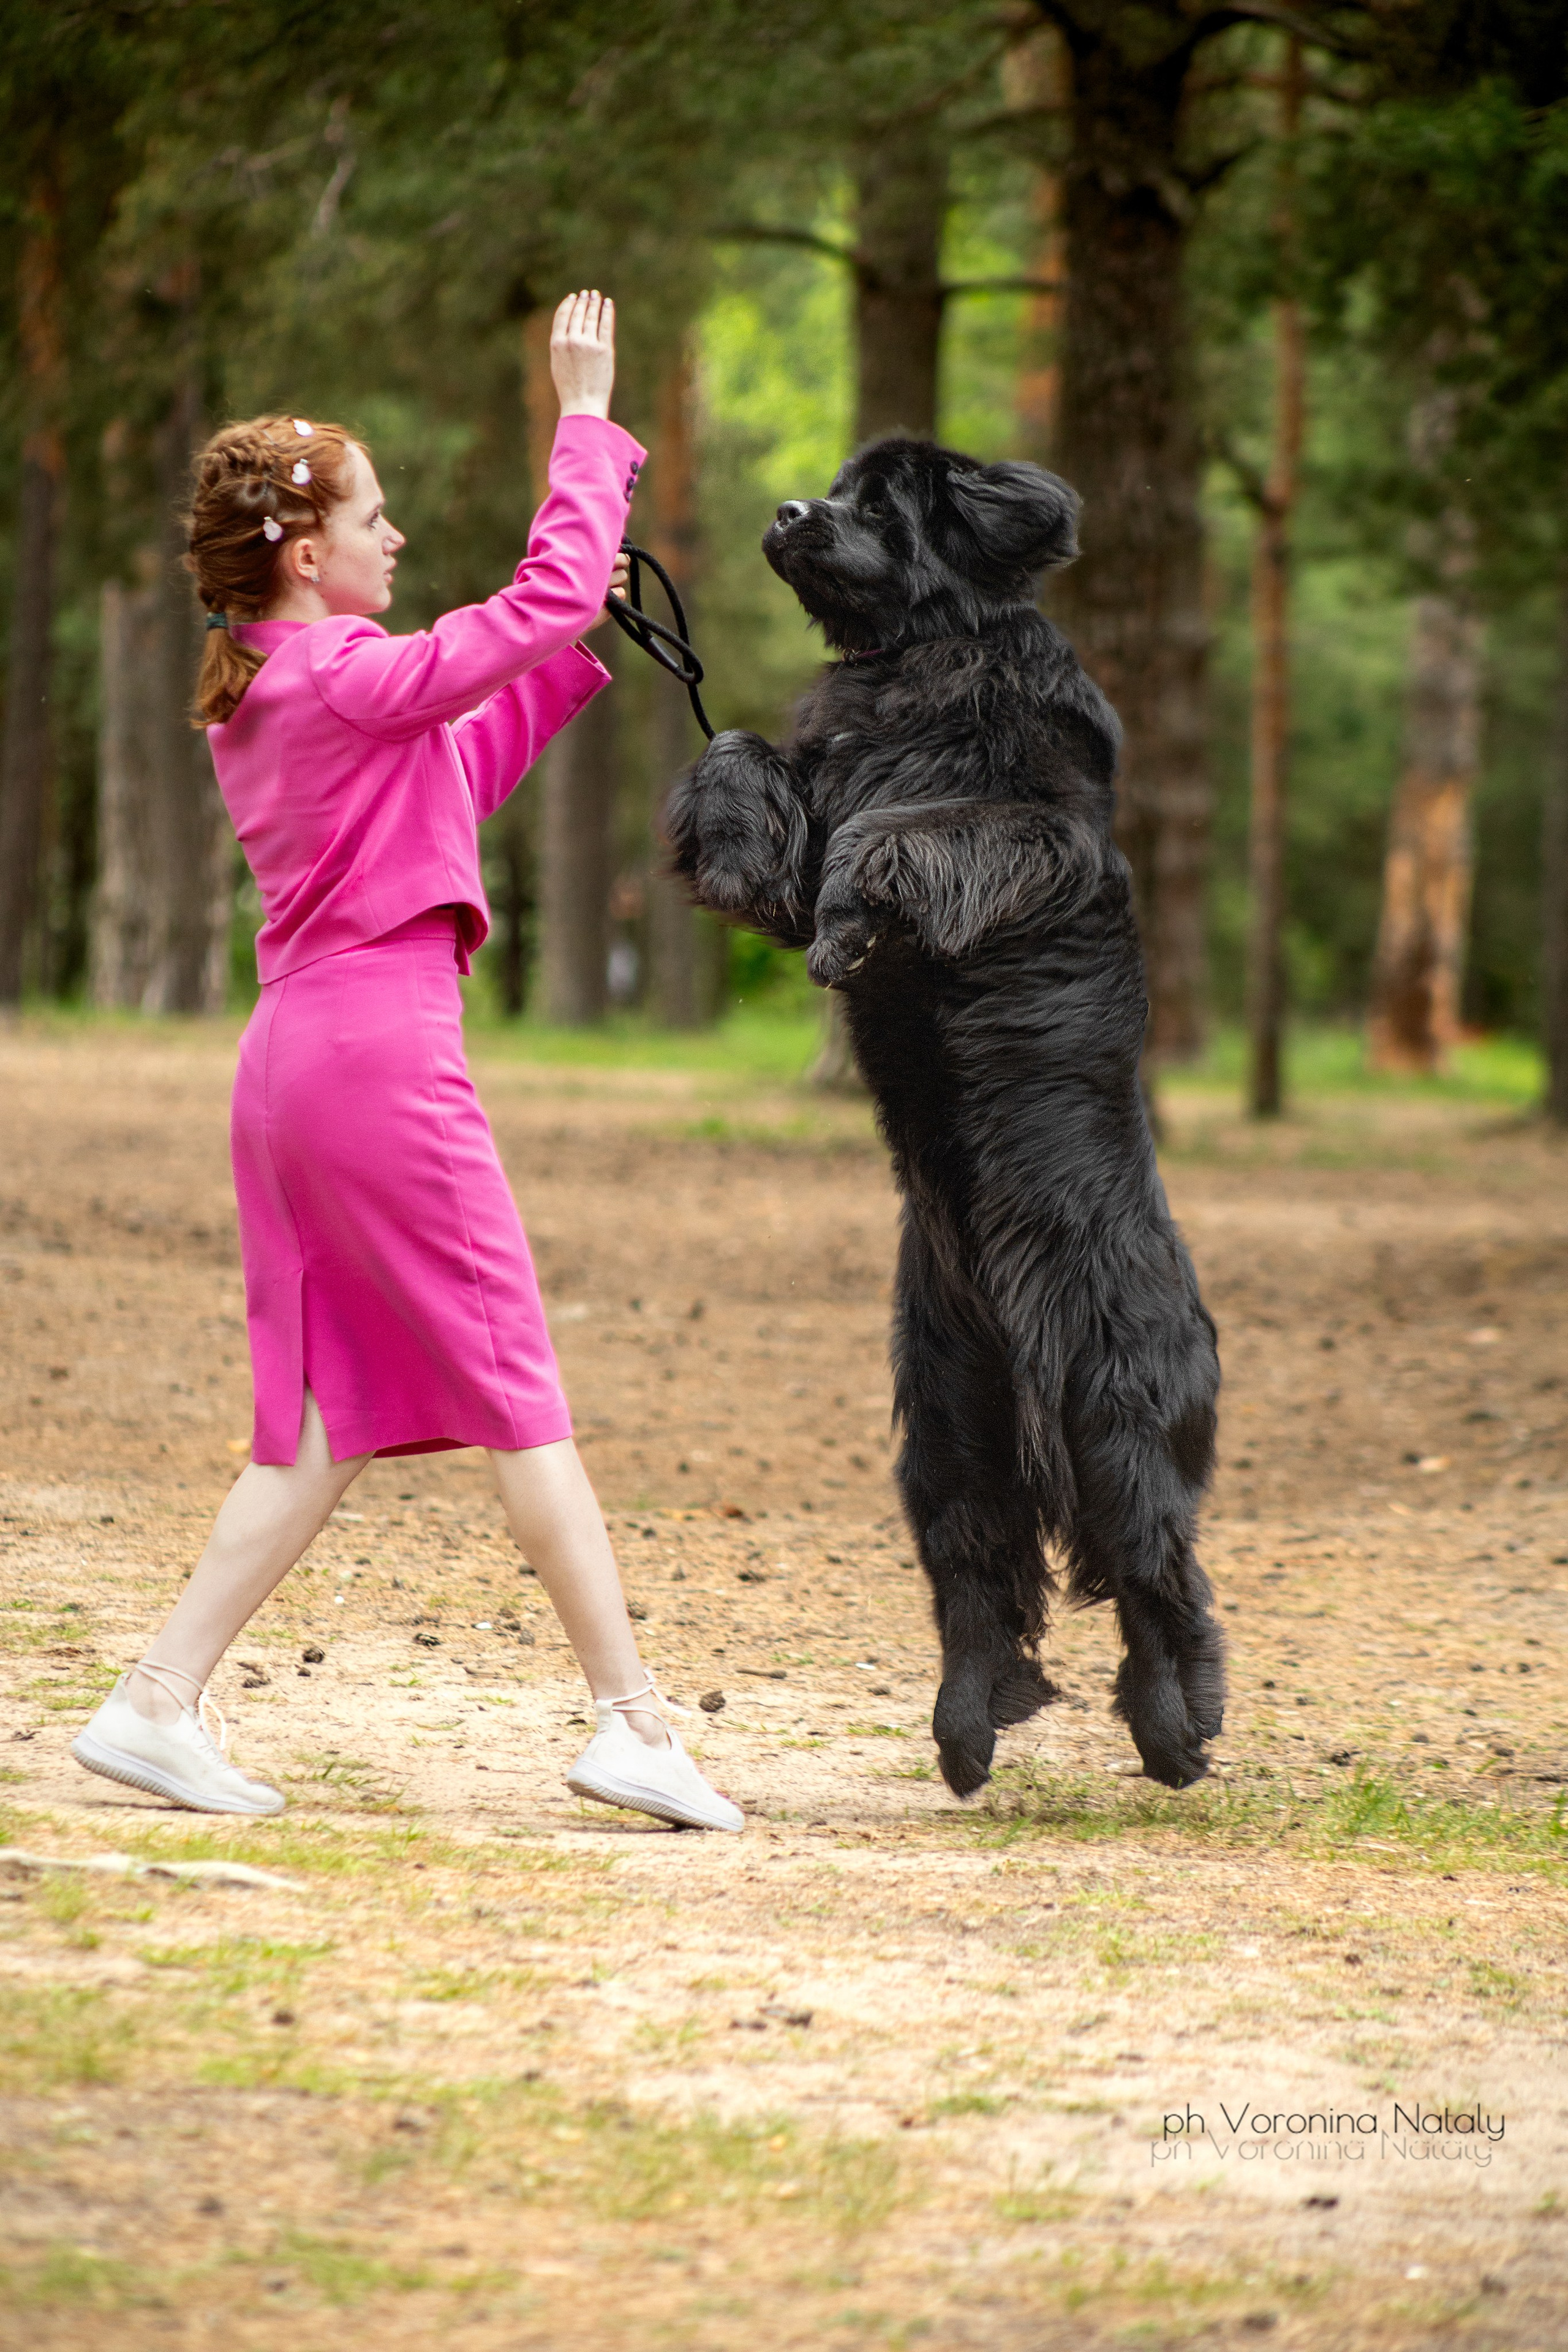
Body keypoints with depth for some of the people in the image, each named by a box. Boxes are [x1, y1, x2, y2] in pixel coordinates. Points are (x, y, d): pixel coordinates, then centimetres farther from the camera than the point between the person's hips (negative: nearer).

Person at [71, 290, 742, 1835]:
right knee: (517, 1387, -3)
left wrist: (571, 658, 20)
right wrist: (586, 417, -6)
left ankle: (160, 1701, 6)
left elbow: (457, 778, 25)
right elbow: (545, 598, -14)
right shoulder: (349, 680, -12)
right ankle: (630, 1719, 0)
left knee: (334, 1415, 11)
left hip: (292, 1066, 9)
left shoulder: (256, 698, 15)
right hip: (382, 1055, -9)